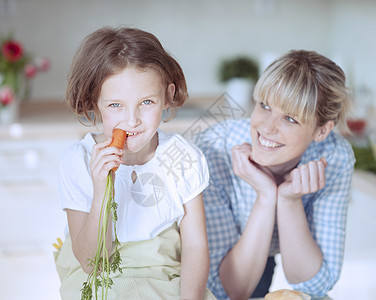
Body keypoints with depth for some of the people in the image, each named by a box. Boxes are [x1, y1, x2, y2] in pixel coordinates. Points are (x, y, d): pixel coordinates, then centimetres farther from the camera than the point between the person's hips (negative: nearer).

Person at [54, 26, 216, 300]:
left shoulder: (185, 159, -8)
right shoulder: (77, 163, -13)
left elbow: (195, 245, -6)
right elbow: (91, 263, -14)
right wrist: (101, 192, -29)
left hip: (169, 276, 3)